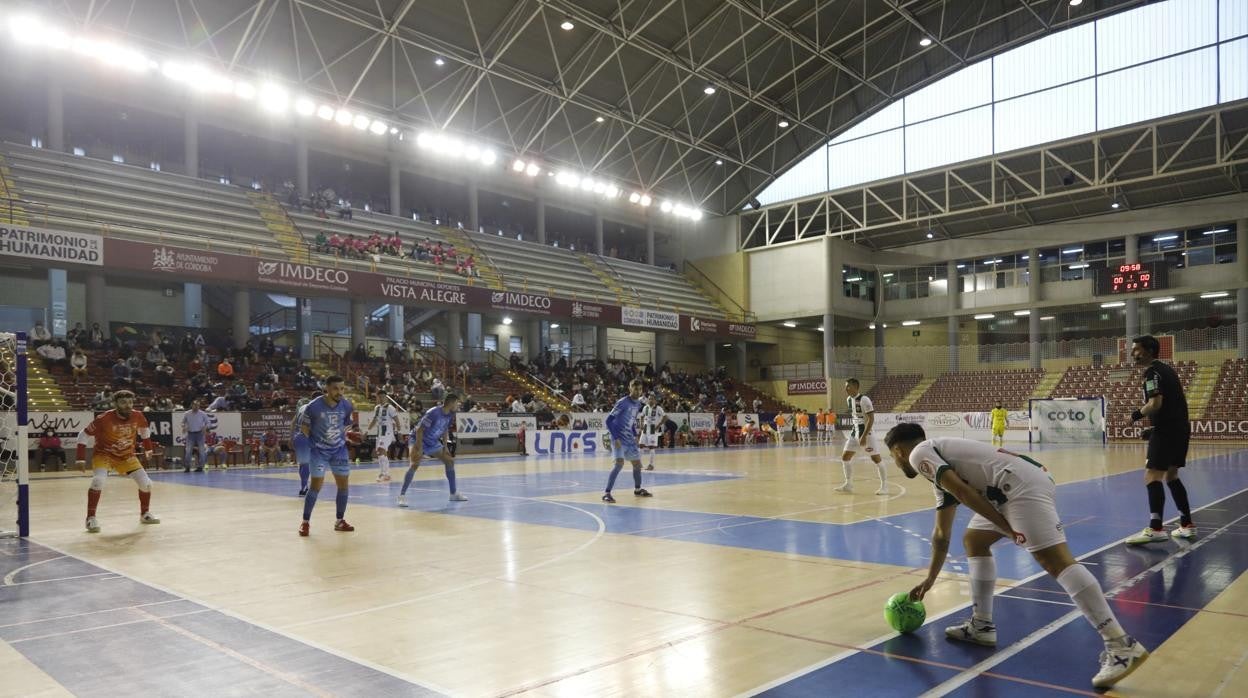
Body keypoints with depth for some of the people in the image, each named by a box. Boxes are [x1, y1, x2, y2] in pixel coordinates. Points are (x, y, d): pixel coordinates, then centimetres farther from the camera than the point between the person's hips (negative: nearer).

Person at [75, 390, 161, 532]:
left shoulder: (138, 417, -14)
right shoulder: (104, 419, -26)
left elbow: (144, 430, 9)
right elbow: (84, 436, -16)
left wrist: (148, 449, 18)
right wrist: (81, 459, -19)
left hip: (127, 455, 4)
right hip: (104, 453, -4)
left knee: (145, 482, -4)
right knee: (99, 480, -29)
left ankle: (145, 514, 20)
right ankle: (91, 518, -13)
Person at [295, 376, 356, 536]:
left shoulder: (346, 405, -8)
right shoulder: (314, 406, -18)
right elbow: (304, 426, -3)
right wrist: (313, 440, -4)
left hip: (339, 450, 4)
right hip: (319, 451, -3)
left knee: (343, 485, 3)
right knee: (315, 486, -6)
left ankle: (339, 521, 17)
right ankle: (305, 522, 9)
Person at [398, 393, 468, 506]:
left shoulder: (450, 415, -6)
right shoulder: (434, 413, -30)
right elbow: (419, 429, -28)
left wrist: (445, 446, 8)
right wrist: (419, 449, -27)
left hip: (433, 442, 8)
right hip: (418, 440, -8)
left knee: (449, 461, 6)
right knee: (414, 464, -26)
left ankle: (454, 494, 16)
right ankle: (402, 496, -17)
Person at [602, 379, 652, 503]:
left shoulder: (638, 404, 6)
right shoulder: (623, 402, -17)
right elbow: (609, 420, -18)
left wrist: (635, 435, 13)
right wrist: (615, 438, -23)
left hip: (630, 439, 8)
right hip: (619, 439, -8)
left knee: (637, 463, 14)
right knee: (619, 463, -23)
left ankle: (637, 490, 35)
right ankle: (607, 493, -19)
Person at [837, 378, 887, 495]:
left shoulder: (864, 400, -19)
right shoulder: (849, 399, 6)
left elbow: (871, 419, -20)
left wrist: (864, 436, -24)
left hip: (866, 432, -8)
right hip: (854, 432, 8)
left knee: (876, 458, -3)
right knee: (845, 457, 6)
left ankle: (884, 485, 7)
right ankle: (848, 484, 15)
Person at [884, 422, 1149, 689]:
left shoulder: (919, 453, 3)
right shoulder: (941, 468, 30)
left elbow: (962, 490, -12)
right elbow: (942, 534, 37)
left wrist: (1005, 526, -7)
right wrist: (929, 580, 43)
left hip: (1022, 485, -10)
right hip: (1020, 485, 10)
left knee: (1054, 560, -17)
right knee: (974, 540, 22)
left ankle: (1122, 645, -20)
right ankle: (981, 625, 24)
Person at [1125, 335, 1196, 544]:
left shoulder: (1152, 371, -11)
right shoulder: (1166, 368, 18)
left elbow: (1155, 403, -22)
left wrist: (1138, 414, -4)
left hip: (1167, 430, -10)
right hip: (1180, 427, 10)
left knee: (1152, 476, -13)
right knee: (1171, 476, 18)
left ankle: (1155, 529, -21)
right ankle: (1187, 525, 21)